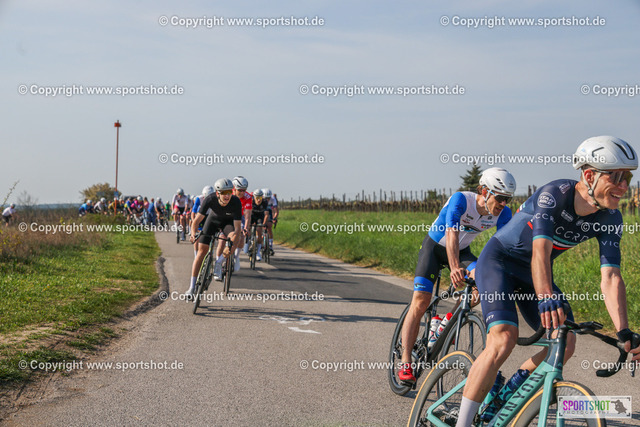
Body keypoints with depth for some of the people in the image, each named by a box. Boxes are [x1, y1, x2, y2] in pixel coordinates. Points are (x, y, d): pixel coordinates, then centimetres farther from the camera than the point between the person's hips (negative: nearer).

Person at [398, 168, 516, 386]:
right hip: (435, 246, -4)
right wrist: (454, 269, -57)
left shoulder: (503, 213, -17)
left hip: (462, 251, 4)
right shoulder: (461, 199, -31)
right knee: (420, 301, -17)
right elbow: (452, 234, -43)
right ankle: (405, 362, -14)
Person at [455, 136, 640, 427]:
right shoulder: (554, 194, -29)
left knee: (565, 343, -7)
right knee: (503, 340, -25)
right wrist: (546, 298, -59)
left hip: (532, 273, 7)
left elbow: (610, 277, -17)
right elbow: (540, 250, -42)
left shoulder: (610, 219, -12)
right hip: (499, 260, -6)